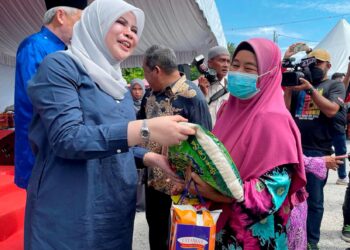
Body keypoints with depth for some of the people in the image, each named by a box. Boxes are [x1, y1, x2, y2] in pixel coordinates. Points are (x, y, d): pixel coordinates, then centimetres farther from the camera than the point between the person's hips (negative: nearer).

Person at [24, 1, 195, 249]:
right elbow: (66, 138, -24)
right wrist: (146, 130, -32)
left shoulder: (118, 84, 11)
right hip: (69, 212, -7)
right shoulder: (60, 66, -11)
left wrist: (152, 158, -3)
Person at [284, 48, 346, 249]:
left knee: (314, 199, 5)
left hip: (317, 151, -3)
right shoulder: (299, 85, 13)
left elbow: (331, 110, -12)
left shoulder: (335, 86, 6)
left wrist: (310, 89, -14)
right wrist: (288, 86, -3)